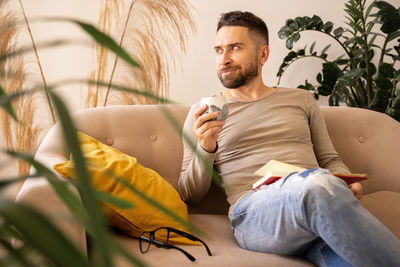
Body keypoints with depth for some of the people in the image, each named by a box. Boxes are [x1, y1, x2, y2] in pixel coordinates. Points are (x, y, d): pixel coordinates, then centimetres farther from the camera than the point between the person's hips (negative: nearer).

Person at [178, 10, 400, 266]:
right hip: (252, 212, -1)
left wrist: (347, 184, 0)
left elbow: (330, 159, 24)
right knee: (317, 184, -36)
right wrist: (205, 149, -8)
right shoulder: (203, 112, 16)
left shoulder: (301, 99, 23)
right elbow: (190, 195, 12)